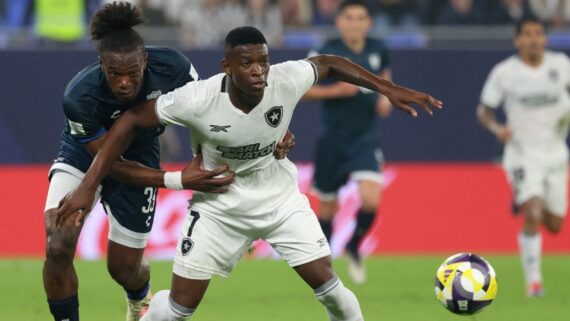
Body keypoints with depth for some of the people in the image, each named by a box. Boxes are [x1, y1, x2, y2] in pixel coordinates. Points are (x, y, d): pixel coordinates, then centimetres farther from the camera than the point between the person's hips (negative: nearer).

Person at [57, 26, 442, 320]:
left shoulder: (286, 81, -24)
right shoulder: (198, 100, -31)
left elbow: (328, 64, -1)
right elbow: (132, 121, -20)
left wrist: (388, 88, -5)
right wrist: (88, 187, -23)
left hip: (281, 199, 2)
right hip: (220, 206, -2)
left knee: (326, 283, -6)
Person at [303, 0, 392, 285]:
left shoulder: (378, 51, 0)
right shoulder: (325, 54, -11)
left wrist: (386, 98, 0)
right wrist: (336, 90, -19)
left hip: (365, 139, 2)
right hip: (332, 140, -2)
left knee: (371, 200, -18)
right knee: (327, 208, 9)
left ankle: (354, 248, 11)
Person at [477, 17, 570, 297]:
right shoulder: (504, 72, -8)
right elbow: (484, 110, 0)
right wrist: (496, 128, -20)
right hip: (523, 152, -4)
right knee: (533, 216, -21)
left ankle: (523, 201, 46)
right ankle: (533, 280, -10)